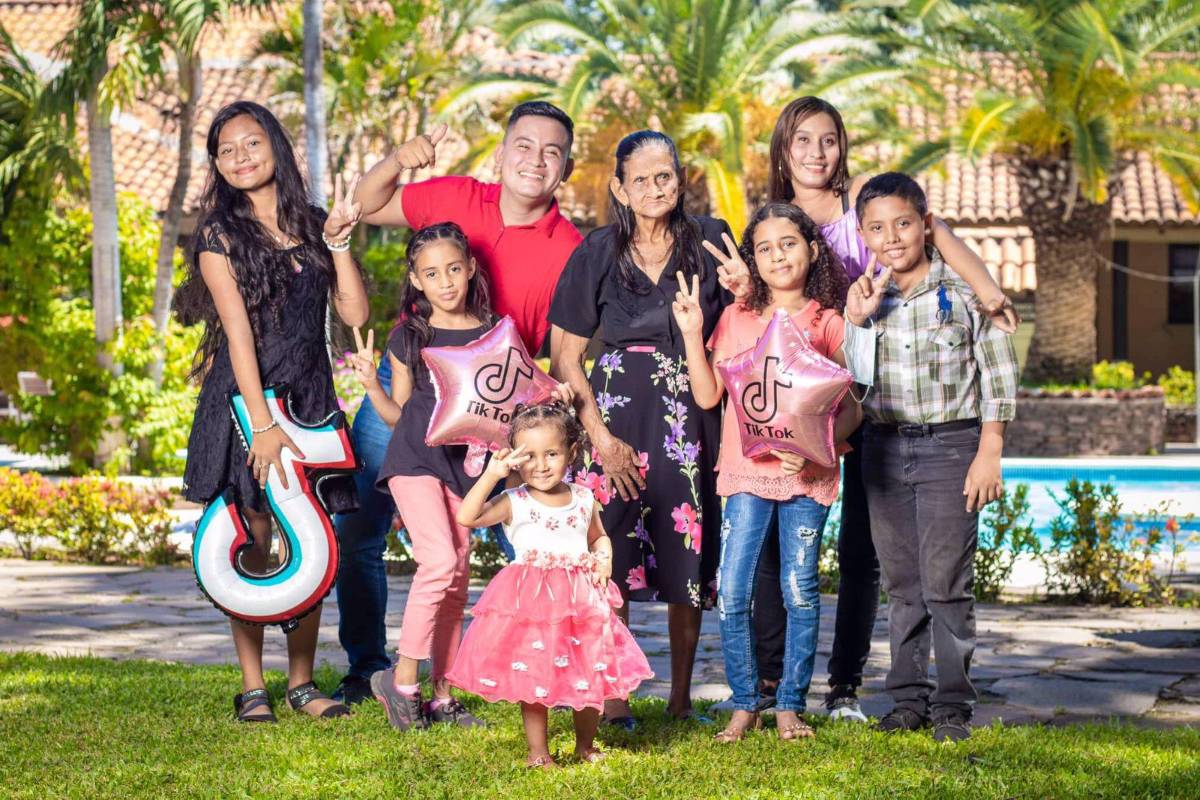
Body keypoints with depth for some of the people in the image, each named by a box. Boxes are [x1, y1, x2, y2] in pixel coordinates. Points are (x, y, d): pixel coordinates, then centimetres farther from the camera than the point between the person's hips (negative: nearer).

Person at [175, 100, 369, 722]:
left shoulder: (310, 227, 11)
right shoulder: (221, 234, 0)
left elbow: (354, 314, 4)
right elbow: (239, 331, -10)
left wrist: (338, 241, -4)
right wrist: (261, 422, -17)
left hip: (310, 397, 4)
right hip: (243, 396, -3)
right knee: (252, 544, -2)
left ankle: (302, 682, 13)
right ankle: (252, 687, 6)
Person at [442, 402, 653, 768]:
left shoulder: (584, 499, 4)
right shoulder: (514, 503, -7)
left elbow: (599, 536, 22)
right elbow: (466, 517, -20)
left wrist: (604, 557, -1)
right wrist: (492, 474, -24)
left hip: (581, 599, 3)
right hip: (529, 601, -3)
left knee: (588, 676, 9)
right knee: (532, 679, 2)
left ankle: (586, 744, 27)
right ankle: (537, 750, 16)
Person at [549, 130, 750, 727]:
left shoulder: (709, 242, 5)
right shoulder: (598, 253, 2)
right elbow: (564, 357, 2)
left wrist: (744, 293, -13)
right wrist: (601, 437, -7)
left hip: (693, 418, 1)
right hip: (618, 413, -1)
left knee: (690, 559, 2)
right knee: (611, 562, -7)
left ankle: (681, 697, 14)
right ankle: (610, 699, 2)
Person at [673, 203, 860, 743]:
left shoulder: (828, 323, 5)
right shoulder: (736, 319, 10)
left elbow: (851, 408, 3)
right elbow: (707, 396, 7)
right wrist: (691, 333, -1)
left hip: (807, 474, -1)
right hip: (747, 472, 1)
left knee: (800, 592, -1)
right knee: (732, 592, -6)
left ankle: (790, 705, 10)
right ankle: (744, 705, 6)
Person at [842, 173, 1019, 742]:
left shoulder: (963, 291, -4)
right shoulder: (864, 297, 7)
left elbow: (998, 373, -2)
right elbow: (856, 380, 4)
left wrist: (988, 455, -7)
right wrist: (856, 322, -10)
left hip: (951, 444, -4)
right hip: (884, 446, 4)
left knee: (945, 582, -6)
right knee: (900, 582, 8)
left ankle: (953, 705, 2)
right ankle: (908, 699, 16)